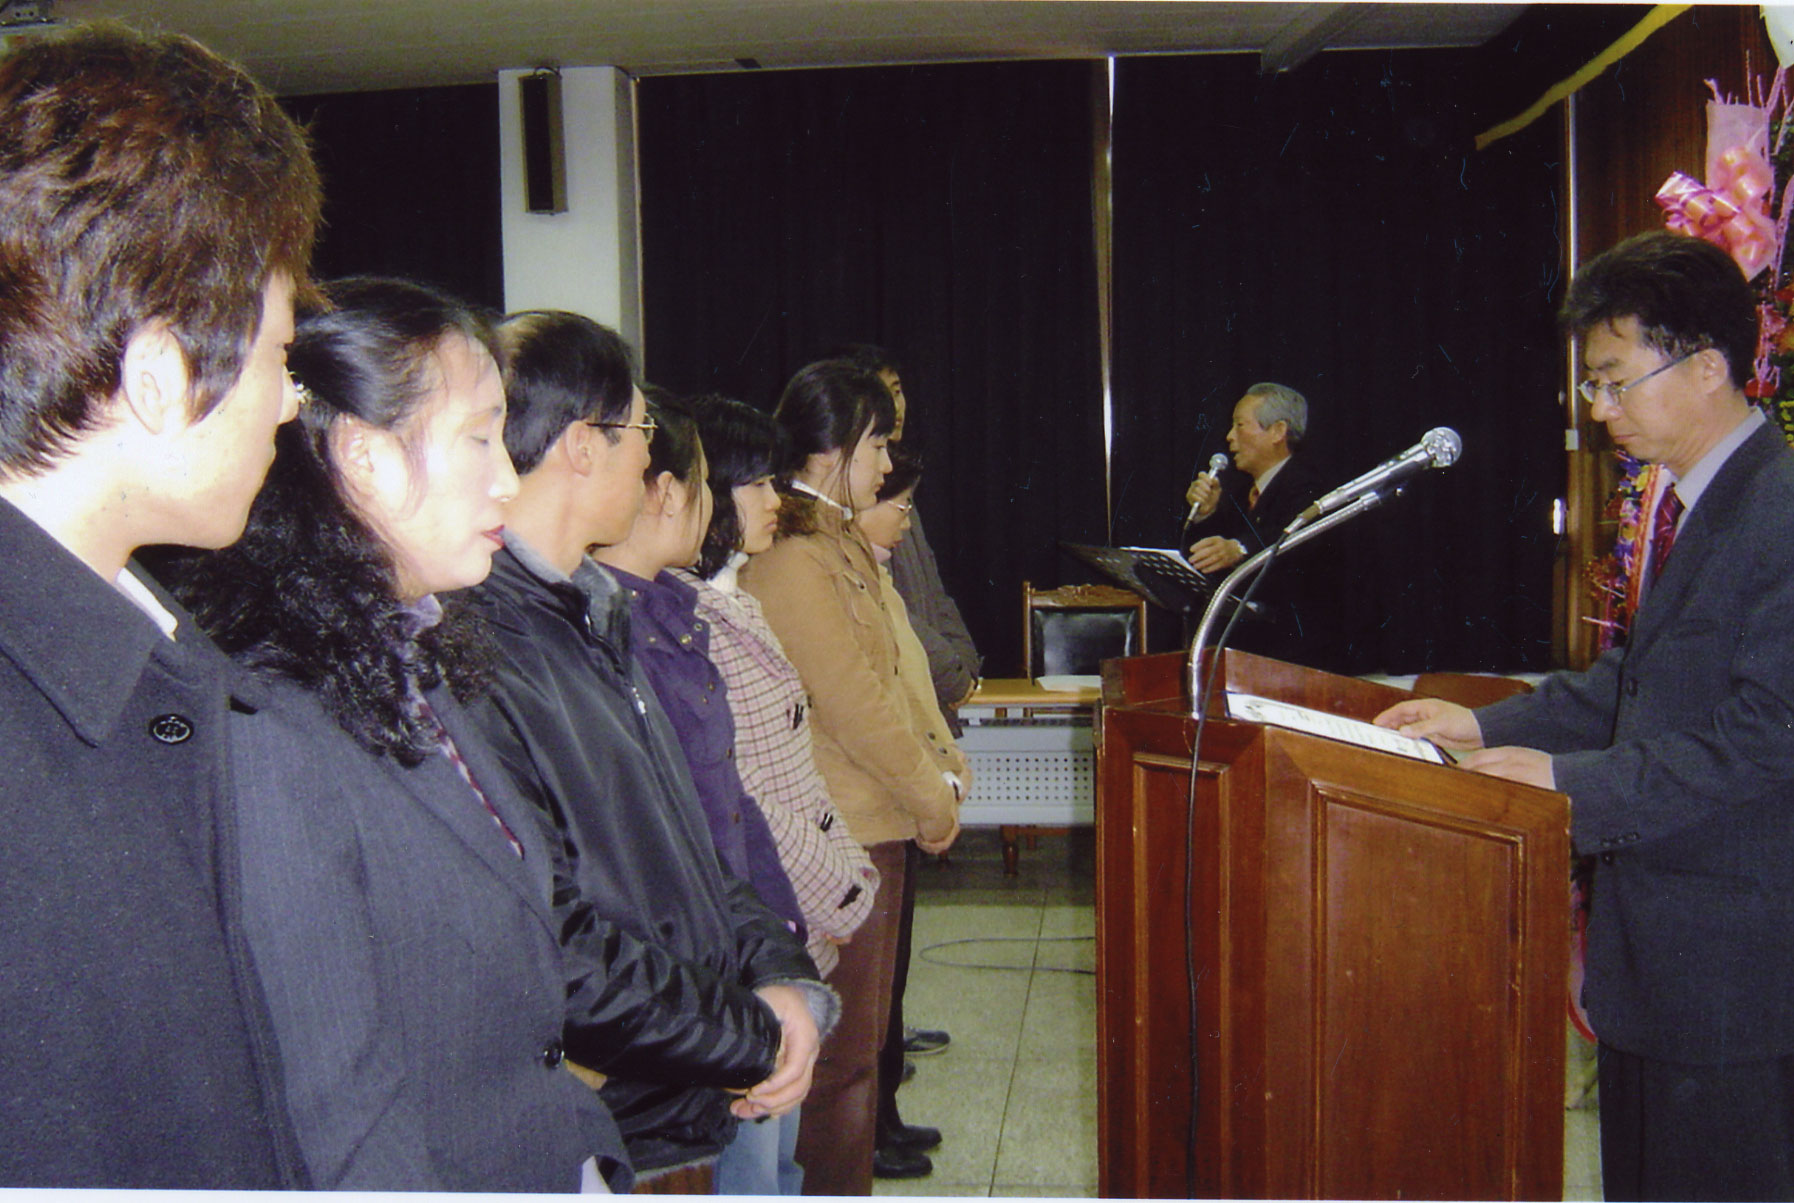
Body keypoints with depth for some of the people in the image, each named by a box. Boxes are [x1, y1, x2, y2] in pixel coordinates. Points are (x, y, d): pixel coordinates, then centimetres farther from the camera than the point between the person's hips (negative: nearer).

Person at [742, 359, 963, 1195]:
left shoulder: (840, 540, 15)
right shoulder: (790, 556, -19)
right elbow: (852, 703, -20)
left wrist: (933, 774, 9)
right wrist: (932, 800, -10)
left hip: (870, 821, 11)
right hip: (839, 837, -10)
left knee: (859, 1036, 19)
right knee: (843, 1049, 0)